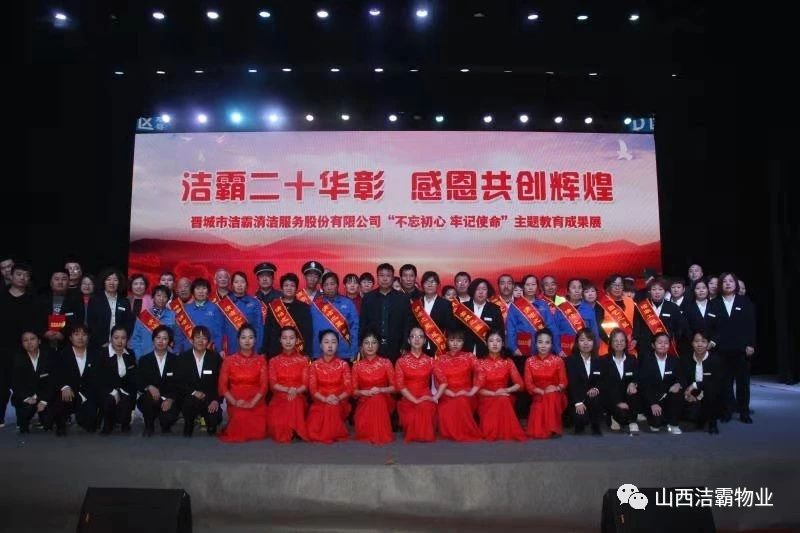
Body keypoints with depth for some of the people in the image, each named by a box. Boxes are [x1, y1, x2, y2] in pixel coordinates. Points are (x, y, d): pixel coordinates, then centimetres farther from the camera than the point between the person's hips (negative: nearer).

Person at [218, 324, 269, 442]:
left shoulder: (261, 360, 6)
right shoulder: (229, 360, 5)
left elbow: (264, 385, -3)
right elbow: (223, 386, 0)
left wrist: (252, 403, -18)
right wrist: (234, 402, -16)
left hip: (256, 403, 1)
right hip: (236, 404, 0)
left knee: (258, 433, -18)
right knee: (238, 432, -23)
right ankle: (233, 428, 13)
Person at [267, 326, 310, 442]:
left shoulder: (303, 360, 7)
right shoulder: (274, 361, 8)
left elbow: (305, 384, 0)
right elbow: (273, 384, -2)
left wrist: (295, 391, -21)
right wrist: (288, 390, -20)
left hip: (298, 398, 0)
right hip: (279, 398, 0)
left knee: (295, 404, -32)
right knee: (277, 423, -25)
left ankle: (295, 431, -6)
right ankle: (283, 432, 7)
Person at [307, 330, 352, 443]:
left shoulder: (343, 364, 1)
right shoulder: (315, 365, 3)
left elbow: (349, 388, -5)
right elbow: (312, 389, -5)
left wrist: (338, 398, -25)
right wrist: (325, 399, -23)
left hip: (339, 403, 0)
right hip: (320, 403, 0)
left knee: (333, 408, -34)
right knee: (313, 432, -21)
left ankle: (336, 432, -1)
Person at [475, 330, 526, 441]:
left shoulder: (508, 362, 5)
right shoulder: (481, 363, -1)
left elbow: (519, 384, 0)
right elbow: (478, 388, -7)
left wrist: (506, 390, -18)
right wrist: (494, 394, -20)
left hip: (505, 398, 1)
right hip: (487, 399, -1)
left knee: (503, 401, -32)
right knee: (501, 402, -31)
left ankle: (506, 431, -13)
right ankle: (493, 432, -13)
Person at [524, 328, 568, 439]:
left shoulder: (558, 360, -1)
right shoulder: (530, 361, 0)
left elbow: (563, 382, -2)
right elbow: (528, 384, -5)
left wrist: (556, 388, -25)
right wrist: (543, 391, -21)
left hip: (556, 396, 0)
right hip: (538, 397, 0)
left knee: (551, 396, -38)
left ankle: (553, 428, -25)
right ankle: (545, 428, 9)